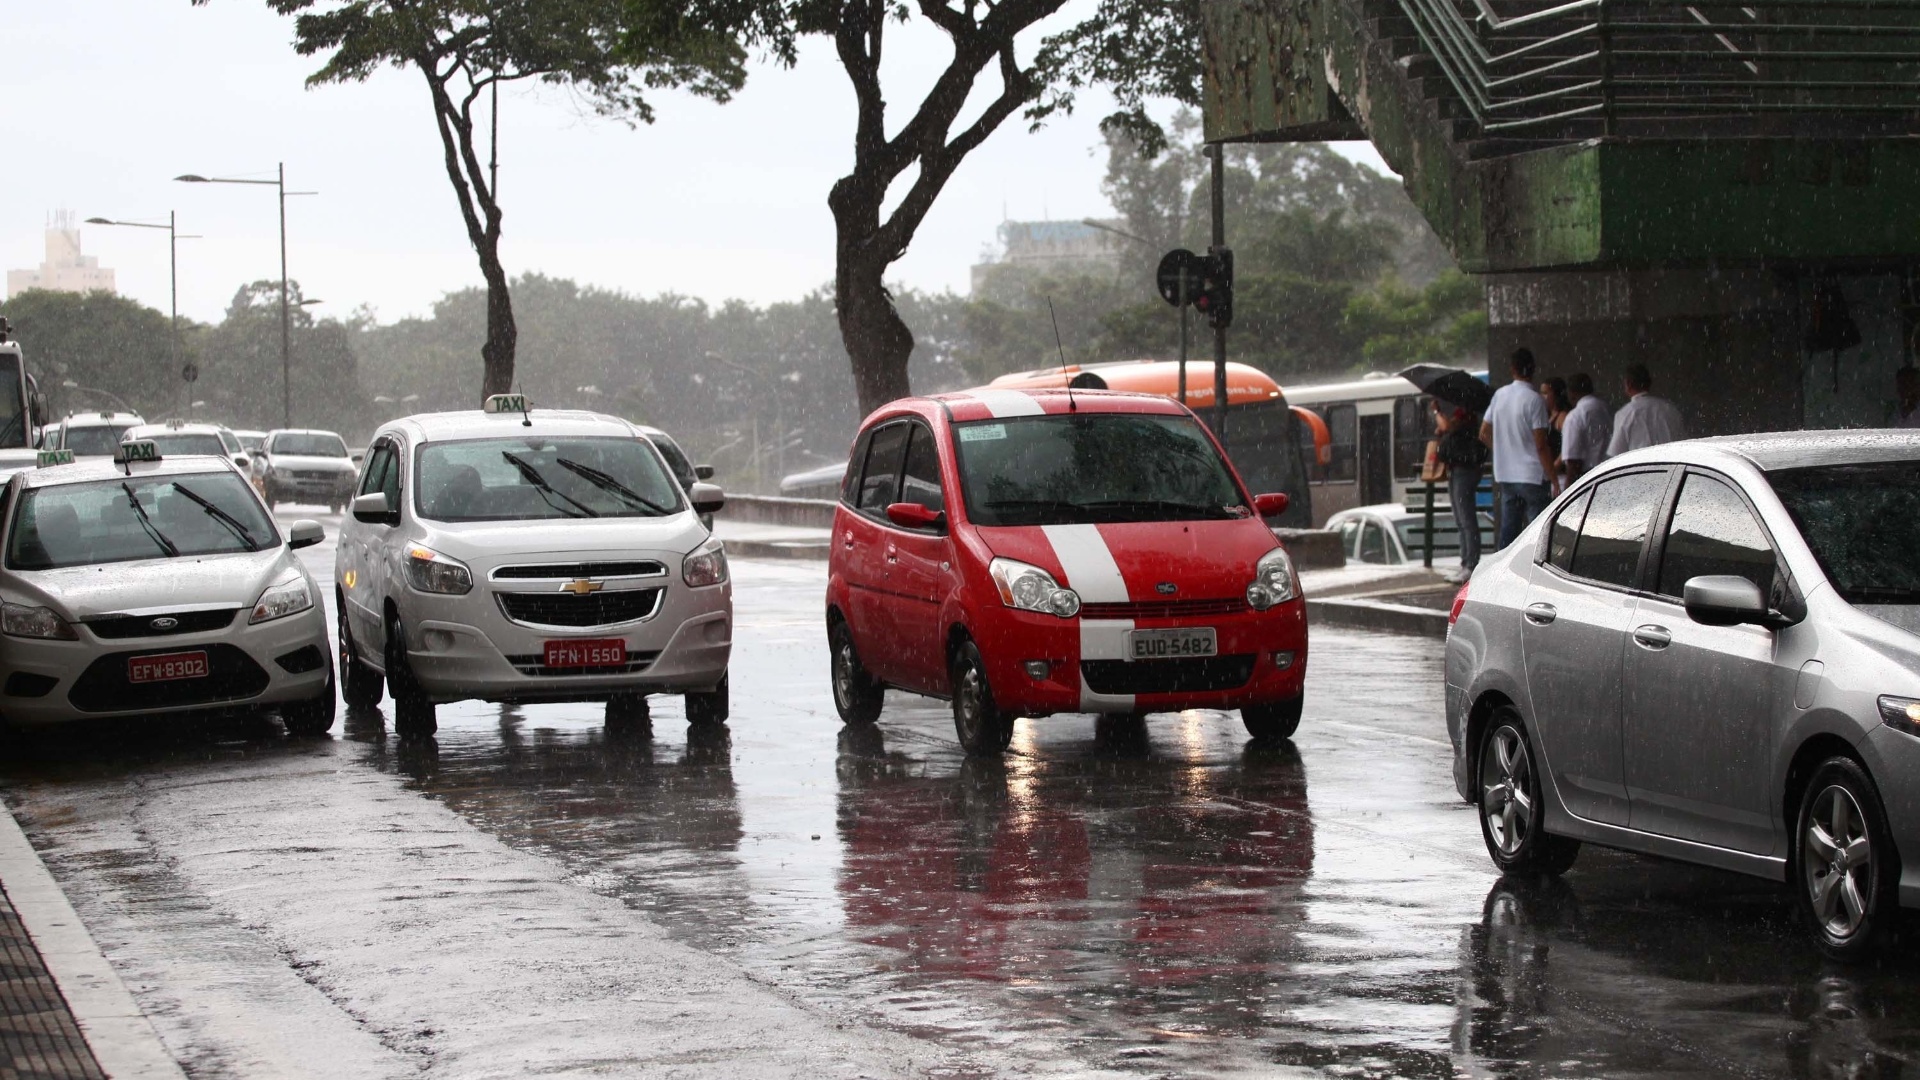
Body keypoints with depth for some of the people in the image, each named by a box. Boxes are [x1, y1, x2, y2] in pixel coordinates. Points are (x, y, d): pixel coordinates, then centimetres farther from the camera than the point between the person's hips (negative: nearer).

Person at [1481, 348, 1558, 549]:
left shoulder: (1500, 395, 5)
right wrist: (1553, 480, -12)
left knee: (1508, 532, 10)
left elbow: (1484, 434, 13)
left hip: (1505, 475, 6)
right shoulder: (1534, 399, -13)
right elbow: (1541, 446, -16)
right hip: (1532, 476, -6)